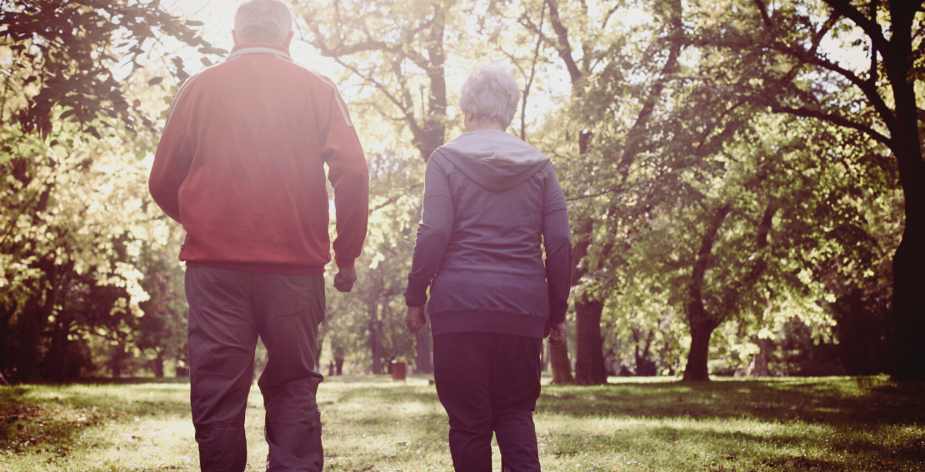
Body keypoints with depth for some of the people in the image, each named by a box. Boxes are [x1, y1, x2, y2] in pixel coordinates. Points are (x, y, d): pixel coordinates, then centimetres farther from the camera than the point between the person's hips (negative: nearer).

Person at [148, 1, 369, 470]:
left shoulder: (199, 88, 8)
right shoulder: (317, 89, 7)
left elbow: (163, 182, 8)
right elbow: (352, 171, -4)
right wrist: (347, 254, 5)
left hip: (214, 266, 0)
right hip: (296, 267, 1)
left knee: (217, 394, 5)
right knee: (293, 388, 10)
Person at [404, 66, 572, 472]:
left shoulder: (446, 159, 2)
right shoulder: (538, 165, 10)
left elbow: (433, 233, -8)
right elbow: (559, 243, 6)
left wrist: (415, 297, 1)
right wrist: (557, 312, 12)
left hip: (461, 301, -3)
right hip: (523, 306, 3)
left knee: (469, 418, 4)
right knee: (515, 410, 12)